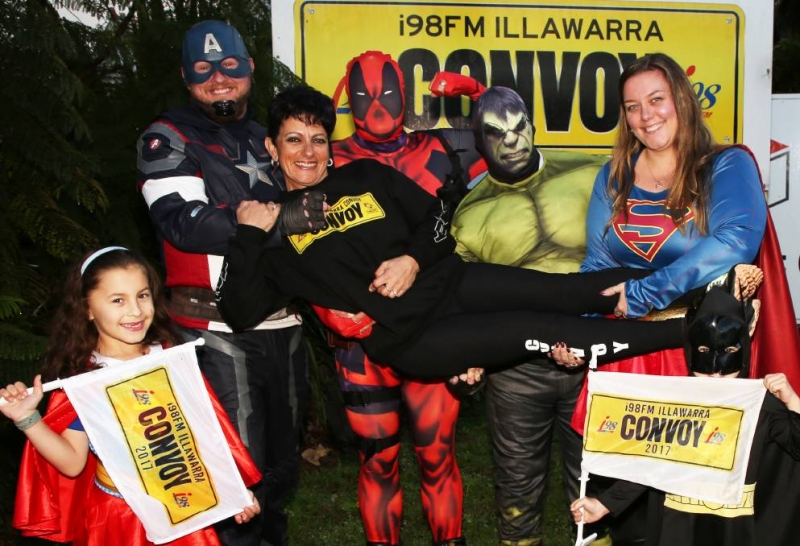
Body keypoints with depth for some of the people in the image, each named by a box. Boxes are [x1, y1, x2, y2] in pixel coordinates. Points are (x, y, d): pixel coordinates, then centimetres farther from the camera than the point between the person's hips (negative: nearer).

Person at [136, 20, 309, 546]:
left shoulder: (267, 138, 18)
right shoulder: (168, 140, -2)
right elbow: (185, 222, -19)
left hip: (284, 322, 6)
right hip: (219, 330, -6)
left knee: (285, 454, 18)